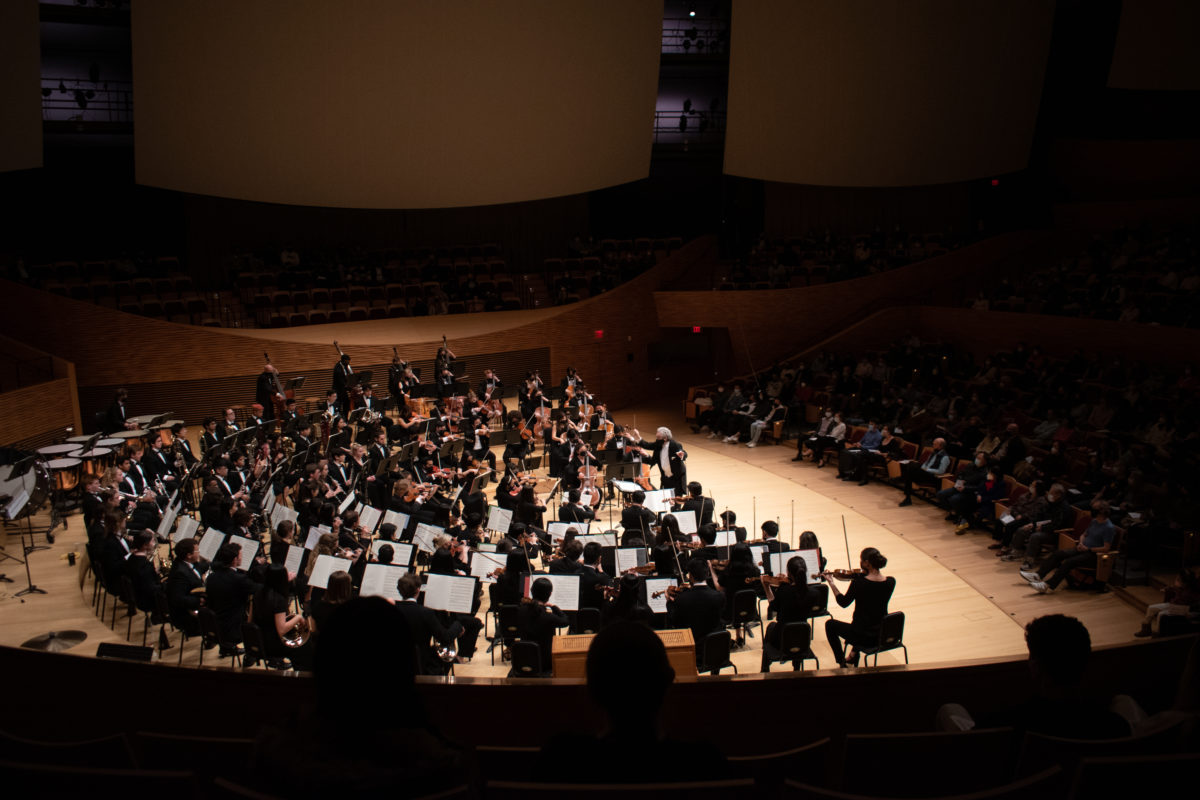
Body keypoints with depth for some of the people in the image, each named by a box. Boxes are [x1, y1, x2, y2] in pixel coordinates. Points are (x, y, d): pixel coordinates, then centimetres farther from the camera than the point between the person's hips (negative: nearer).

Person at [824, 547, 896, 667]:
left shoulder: (858, 582, -23)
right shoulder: (890, 582, -9)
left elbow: (844, 603, -8)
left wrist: (831, 582, -2)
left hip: (863, 636, -6)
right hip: (883, 635, 6)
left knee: (830, 624, 22)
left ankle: (842, 664, 23)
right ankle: (854, 654, 41)